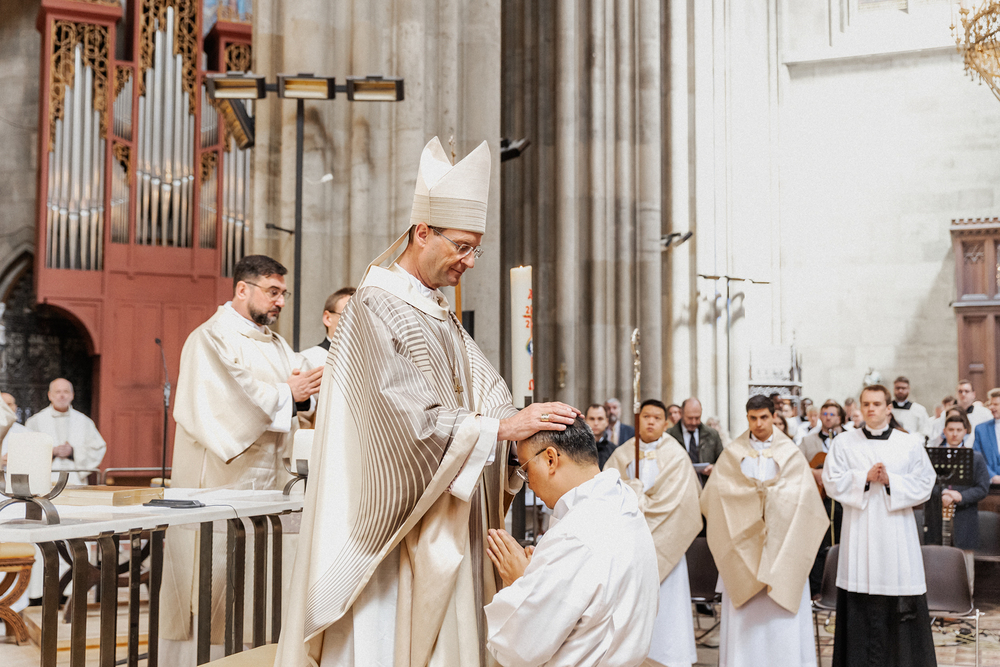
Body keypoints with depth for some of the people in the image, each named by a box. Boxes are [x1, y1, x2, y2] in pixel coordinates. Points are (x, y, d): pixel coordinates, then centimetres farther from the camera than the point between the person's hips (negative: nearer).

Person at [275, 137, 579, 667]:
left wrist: (527, 423, -12)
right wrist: (503, 427, -25)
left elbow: (485, 391, 7)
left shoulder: (441, 316, 15)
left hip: (444, 521, 9)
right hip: (395, 519, -9)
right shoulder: (375, 308, -14)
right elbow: (408, 418, -24)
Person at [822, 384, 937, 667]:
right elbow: (832, 482, 0)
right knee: (860, 606, 1)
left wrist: (890, 480, -12)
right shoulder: (844, 442, 6)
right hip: (859, 534, 0)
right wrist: (865, 477, -13)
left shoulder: (910, 444, 6)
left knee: (903, 604, -1)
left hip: (897, 532, 0)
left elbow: (924, 484, 1)